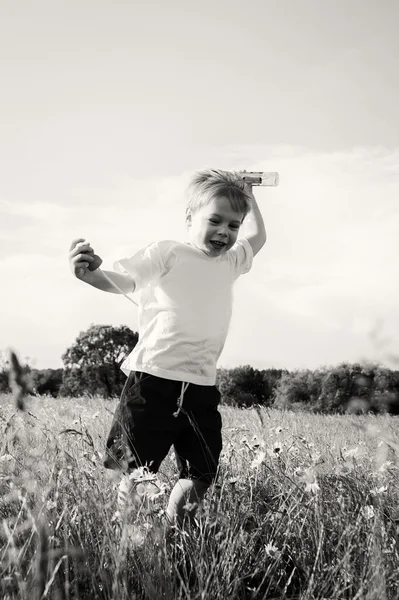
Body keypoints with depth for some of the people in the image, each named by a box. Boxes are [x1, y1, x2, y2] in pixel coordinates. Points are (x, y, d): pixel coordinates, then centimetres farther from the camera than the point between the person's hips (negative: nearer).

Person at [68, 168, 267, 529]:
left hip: (202, 388, 6)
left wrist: (249, 198, 32)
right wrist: (89, 274, -28)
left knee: (200, 478, 2)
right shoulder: (167, 254, -2)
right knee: (135, 471, -5)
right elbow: (123, 280, -8)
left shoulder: (230, 262, 17)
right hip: (153, 381, -6)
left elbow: (258, 238, 37)